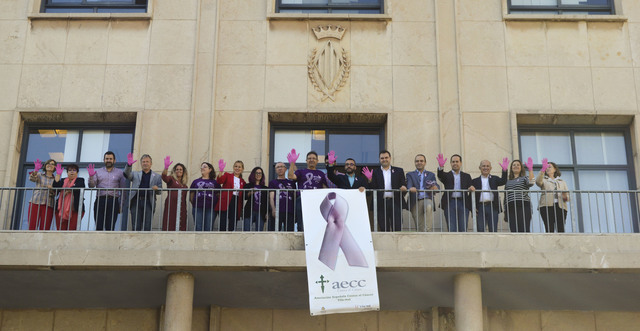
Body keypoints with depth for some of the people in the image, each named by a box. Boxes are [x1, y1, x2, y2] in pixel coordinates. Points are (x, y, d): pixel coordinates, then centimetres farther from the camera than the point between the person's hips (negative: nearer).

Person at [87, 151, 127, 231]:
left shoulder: (120, 173, 14)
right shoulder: (98, 172, 17)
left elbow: (123, 189, 10)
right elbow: (91, 186, 6)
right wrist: (91, 177, -13)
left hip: (113, 201, -1)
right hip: (100, 201, 1)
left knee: (110, 228, -7)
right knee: (99, 227, -5)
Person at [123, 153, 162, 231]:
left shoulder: (157, 177, 15)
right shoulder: (135, 174, 18)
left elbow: (159, 192, 10)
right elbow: (127, 175, -1)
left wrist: (157, 189, -14)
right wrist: (129, 165, -18)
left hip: (148, 202, -1)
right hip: (136, 202, 1)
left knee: (147, 227, -4)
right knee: (136, 227, -1)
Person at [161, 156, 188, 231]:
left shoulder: (184, 184, 21)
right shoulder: (171, 179, 9)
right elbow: (164, 177, -13)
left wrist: (185, 210, 15)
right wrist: (166, 168, -31)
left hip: (181, 207, 4)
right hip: (171, 205, -4)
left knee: (181, 227, -3)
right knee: (169, 226, -9)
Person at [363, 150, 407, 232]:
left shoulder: (398, 171, 14)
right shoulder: (375, 172, 12)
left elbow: (403, 184, 7)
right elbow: (373, 188, 4)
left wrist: (403, 187, -15)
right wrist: (370, 179, -12)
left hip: (395, 203, 0)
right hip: (382, 204, 0)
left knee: (397, 228, -4)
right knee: (384, 229, 0)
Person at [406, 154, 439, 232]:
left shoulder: (431, 175, 20)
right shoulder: (410, 175, 17)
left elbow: (437, 186, 5)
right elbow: (409, 185, -2)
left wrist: (435, 187, -21)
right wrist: (411, 188, -28)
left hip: (427, 199, 0)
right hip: (415, 202, 0)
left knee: (428, 207, -35)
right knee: (419, 228, -5)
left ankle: (428, 230, -37)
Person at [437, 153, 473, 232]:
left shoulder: (466, 176, 16)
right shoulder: (446, 175, 12)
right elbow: (440, 176, -12)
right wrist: (441, 167, -34)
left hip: (463, 204, 1)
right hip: (450, 203, -1)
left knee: (463, 230, 0)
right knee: (452, 230, -2)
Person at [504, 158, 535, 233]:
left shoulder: (524, 178, 10)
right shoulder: (508, 181, 21)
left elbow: (530, 183, -14)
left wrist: (530, 169, -17)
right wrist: (505, 211, 16)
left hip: (523, 206, -4)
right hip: (511, 208, 4)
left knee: (524, 230, -11)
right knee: (514, 230, -2)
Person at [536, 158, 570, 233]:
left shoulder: (562, 182, 28)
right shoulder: (544, 180, 22)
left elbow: (567, 197, 19)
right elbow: (538, 182, -5)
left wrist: (565, 197, -5)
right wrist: (543, 169, -17)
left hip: (560, 206, 2)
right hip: (547, 205, -2)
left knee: (561, 229, -12)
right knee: (550, 229, -15)